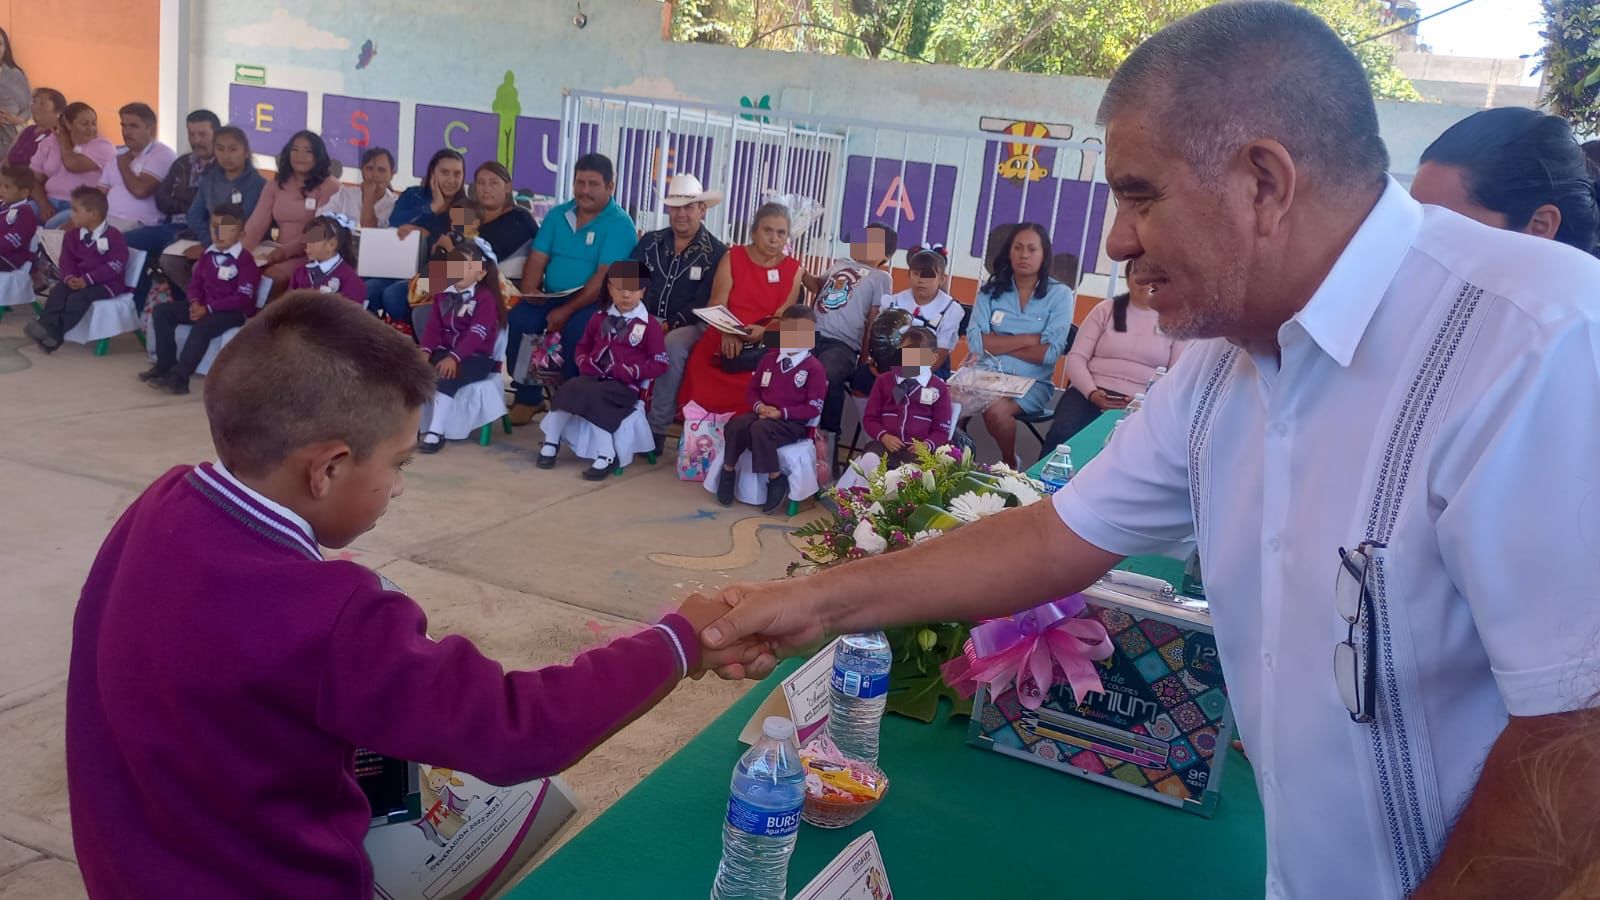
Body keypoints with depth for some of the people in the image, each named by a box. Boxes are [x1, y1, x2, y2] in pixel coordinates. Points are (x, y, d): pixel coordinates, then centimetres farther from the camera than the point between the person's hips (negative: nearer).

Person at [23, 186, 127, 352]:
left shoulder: (113, 236, -11)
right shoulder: (73, 235, 11)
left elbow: (115, 265, -17)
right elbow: (67, 260, 10)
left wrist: (87, 280, -23)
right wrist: (70, 277, -14)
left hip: (107, 283, -7)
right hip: (78, 280, 7)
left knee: (79, 298, -31)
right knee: (58, 291, -21)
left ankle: (54, 334, -34)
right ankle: (47, 326, -35)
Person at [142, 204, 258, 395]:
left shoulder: (245, 260, -13)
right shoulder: (208, 254, 11)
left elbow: (243, 298, -19)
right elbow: (196, 282, 16)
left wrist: (209, 308, -23)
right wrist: (195, 302, -8)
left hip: (236, 312, -8)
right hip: (204, 307, 8)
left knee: (202, 326, -36)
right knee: (161, 311, -2)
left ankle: (178, 377, -34)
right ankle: (165, 364, -1)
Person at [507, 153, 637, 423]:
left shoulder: (620, 224, -7)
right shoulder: (557, 215, 13)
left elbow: (605, 278, -16)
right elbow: (537, 259, 10)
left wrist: (567, 310, -23)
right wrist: (529, 291, -12)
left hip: (594, 303, -5)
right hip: (550, 298, 5)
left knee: (575, 329, -36)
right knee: (516, 319, -22)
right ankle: (528, 398, -7)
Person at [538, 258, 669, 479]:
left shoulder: (649, 325, -3)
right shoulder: (600, 319, 14)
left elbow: (659, 363, -5)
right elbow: (583, 346, 28)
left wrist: (629, 372, -17)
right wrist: (585, 363, 5)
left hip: (625, 385, -5)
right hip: (594, 376, 5)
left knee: (591, 396, -31)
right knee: (568, 390, -22)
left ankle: (606, 454, -26)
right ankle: (551, 443, -8)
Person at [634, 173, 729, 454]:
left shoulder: (715, 252, -3)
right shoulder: (650, 242, 11)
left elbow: (704, 304, -10)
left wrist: (670, 325, -20)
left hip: (688, 326, -3)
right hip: (646, 320, 4)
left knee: (672, 346, -36)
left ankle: (658, 429, -26)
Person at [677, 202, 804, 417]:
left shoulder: (793, 269, 9)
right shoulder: (733, 258, 9)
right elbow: (717, 305, 0)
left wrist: (763, 332, -21)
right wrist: (727, 332, -22)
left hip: (765, 349, 0)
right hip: (724, 344, 1)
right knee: (701, 360, -28)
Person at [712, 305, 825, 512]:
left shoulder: (814, 367, -4)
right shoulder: (769, 358, 13)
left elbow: (813, 408, -8)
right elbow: (752, 390, 17)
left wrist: (781, 412, -16)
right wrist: (759, 406, -6)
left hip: (792, 422, -5)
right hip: (762, 414, 5)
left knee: (760, 429, -36)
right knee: (736, 424, -28)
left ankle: (776, 479, -19)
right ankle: (729, 470, -8)